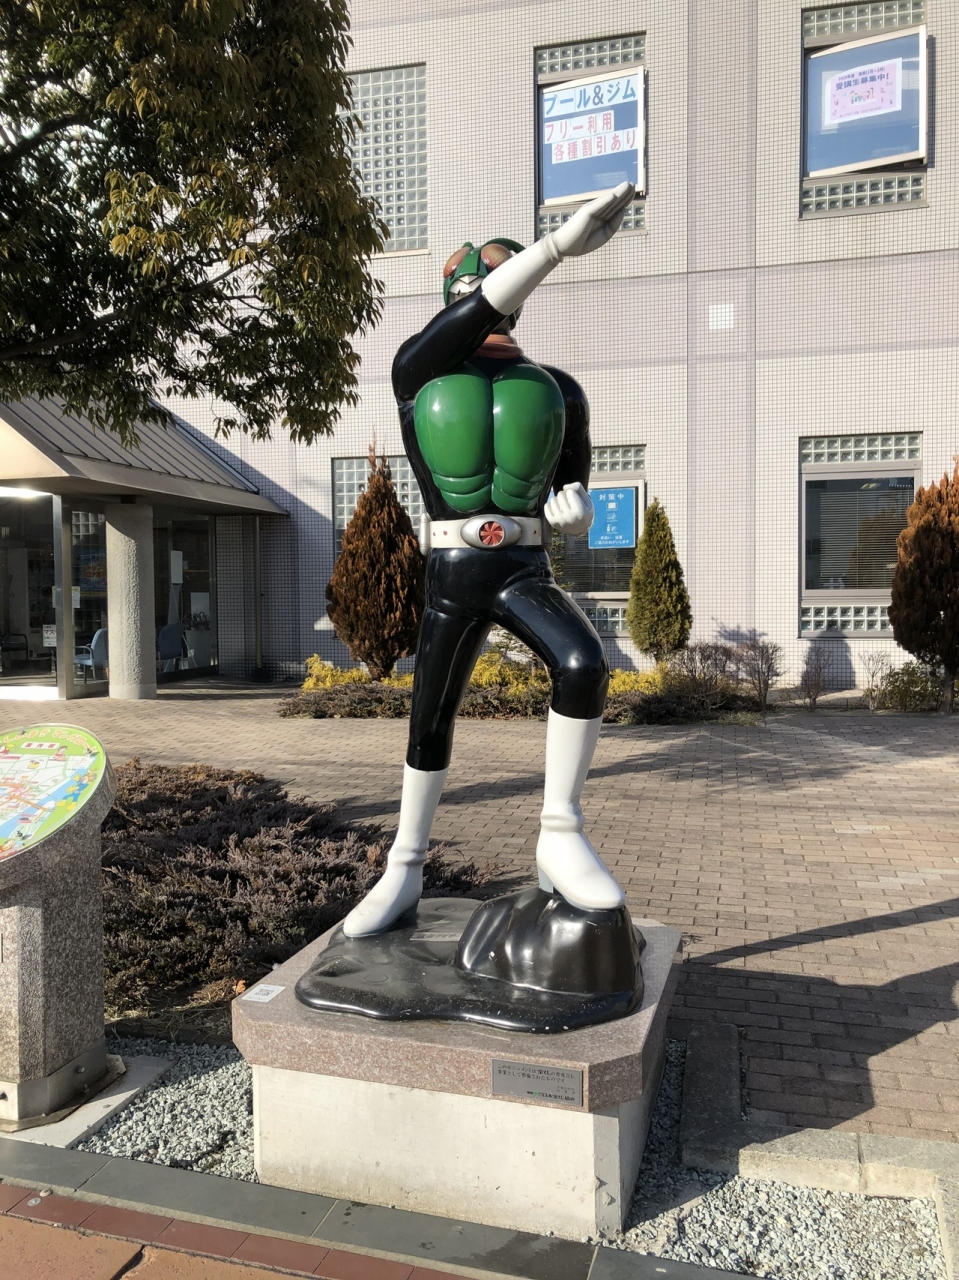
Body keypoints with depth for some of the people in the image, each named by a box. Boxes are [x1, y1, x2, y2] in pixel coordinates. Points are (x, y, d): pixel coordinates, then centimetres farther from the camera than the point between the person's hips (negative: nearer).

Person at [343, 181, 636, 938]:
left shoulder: (559, 391, 10)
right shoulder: (416, 369, 3)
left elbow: (577, 503, 12)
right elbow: (475, 313, -18)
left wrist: (574, 510, -14)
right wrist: (564, 239, -21)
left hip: (526, 572, 1)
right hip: (452, 576, 0)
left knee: (584, 666, -28)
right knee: (431, 722, 5)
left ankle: (560, 838, -15)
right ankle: (405, 873, 24)